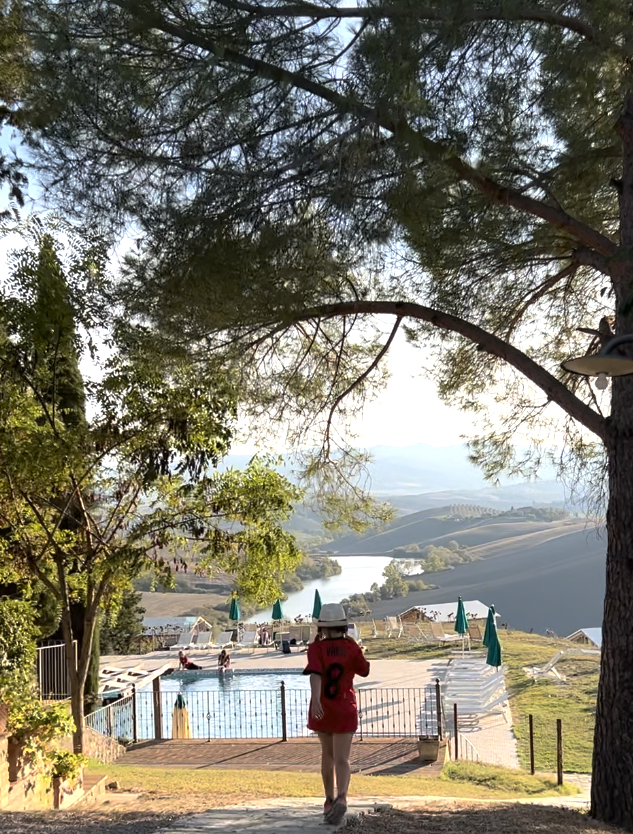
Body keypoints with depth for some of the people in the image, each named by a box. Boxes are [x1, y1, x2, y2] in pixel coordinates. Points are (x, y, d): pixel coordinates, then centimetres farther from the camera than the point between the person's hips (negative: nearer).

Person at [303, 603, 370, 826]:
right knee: (341, 759, -6)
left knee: (327, 754, 21)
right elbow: (364, 670, 11)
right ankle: (341, 798, -30)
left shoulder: (316, 647, -7)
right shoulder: (351, 646, -4)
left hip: (322, 708, 1)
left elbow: (315, 673, -24)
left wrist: (315, 699, -37)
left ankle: (329, 799, 31)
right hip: (345, 709, -1)